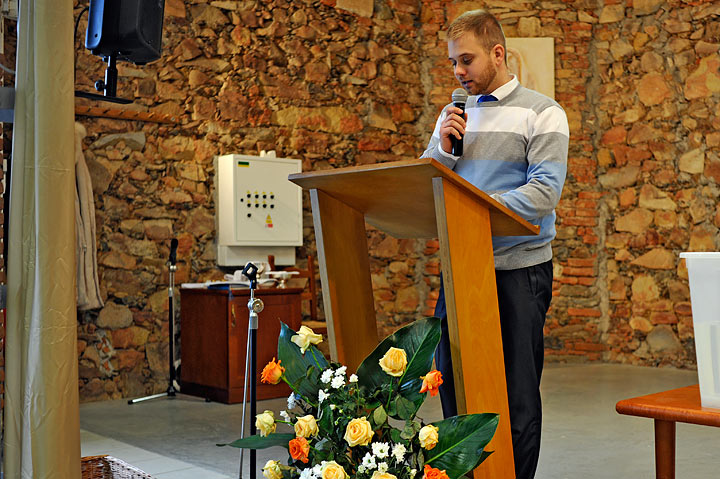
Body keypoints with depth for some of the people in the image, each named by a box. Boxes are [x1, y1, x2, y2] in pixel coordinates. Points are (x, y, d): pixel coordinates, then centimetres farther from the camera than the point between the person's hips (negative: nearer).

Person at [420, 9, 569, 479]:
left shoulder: (542, 113, -1)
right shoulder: (453, 116, 14)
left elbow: (544, 192, -13)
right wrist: (444, 149, -5)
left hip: (519, 268, -5)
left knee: (517, 392, 3)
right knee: (452, 383, 9)